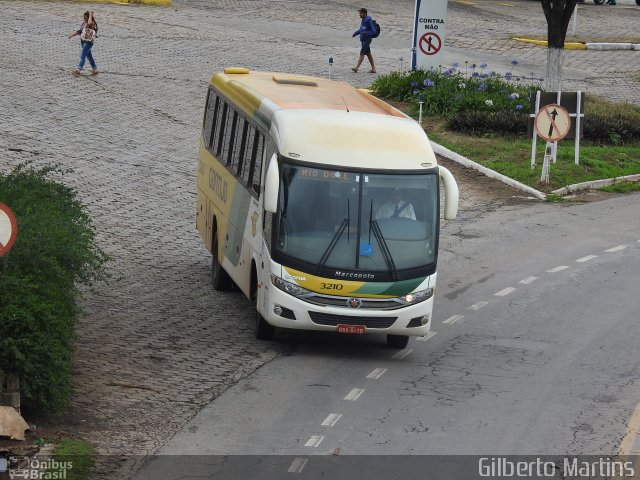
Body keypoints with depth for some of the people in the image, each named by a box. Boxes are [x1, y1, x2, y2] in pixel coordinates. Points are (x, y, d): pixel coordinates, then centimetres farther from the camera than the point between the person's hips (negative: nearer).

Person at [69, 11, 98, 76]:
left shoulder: (93, 24, -15)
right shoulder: (84, 23, 9)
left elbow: (89, 23, -39)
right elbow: (80, 31, 17)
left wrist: (90, 15, -25)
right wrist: (73, 34, 6)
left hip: (89, 42, -9)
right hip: (83, 41, 9)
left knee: (82, 56, -15)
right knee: (89, 56, 16)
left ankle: (78, 70, -19)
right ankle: (95, 70, 26)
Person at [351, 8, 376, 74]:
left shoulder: (369, 21, -18)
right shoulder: (363, 20, 8)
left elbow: (374, 31, -18)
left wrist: (366, 33, -29)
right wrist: (355, 34, 9)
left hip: (367, 40, -9)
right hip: (363, 40, 9)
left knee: (362, 53, -13)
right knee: (368, 54, 12)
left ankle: (356, 67, -17)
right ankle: (373, 68, 18)